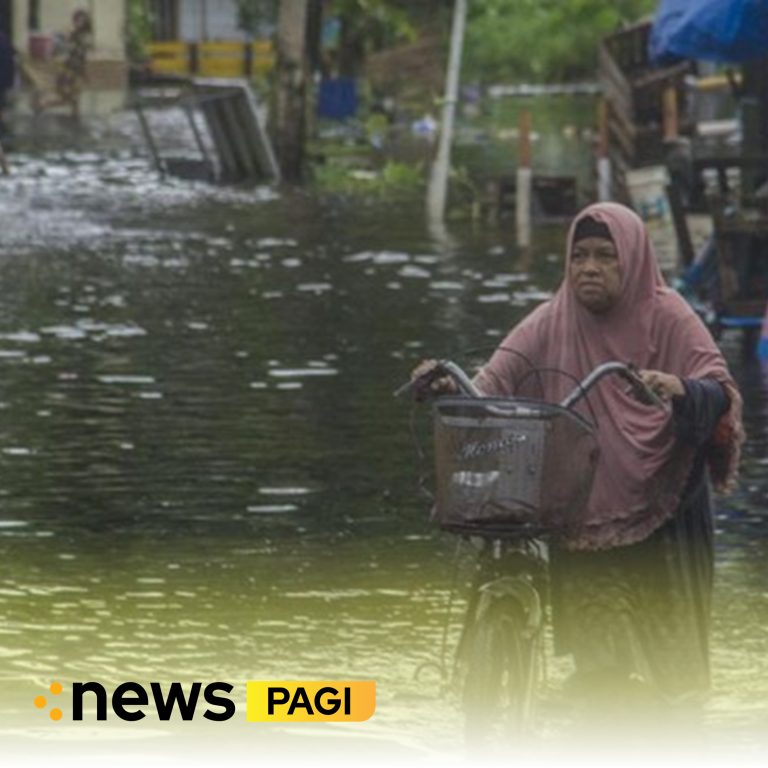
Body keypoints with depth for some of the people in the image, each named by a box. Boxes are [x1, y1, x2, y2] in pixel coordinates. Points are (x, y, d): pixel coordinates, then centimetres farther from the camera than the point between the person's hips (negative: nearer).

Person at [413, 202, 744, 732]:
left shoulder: (668, 319, -5)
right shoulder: (552, 325, 1)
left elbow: (721, 391, -16)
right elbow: (496, 384, -7)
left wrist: (683, 391, -38)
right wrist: (453, 390, -29)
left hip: (662, 507, -2)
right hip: (585, 510, 2)